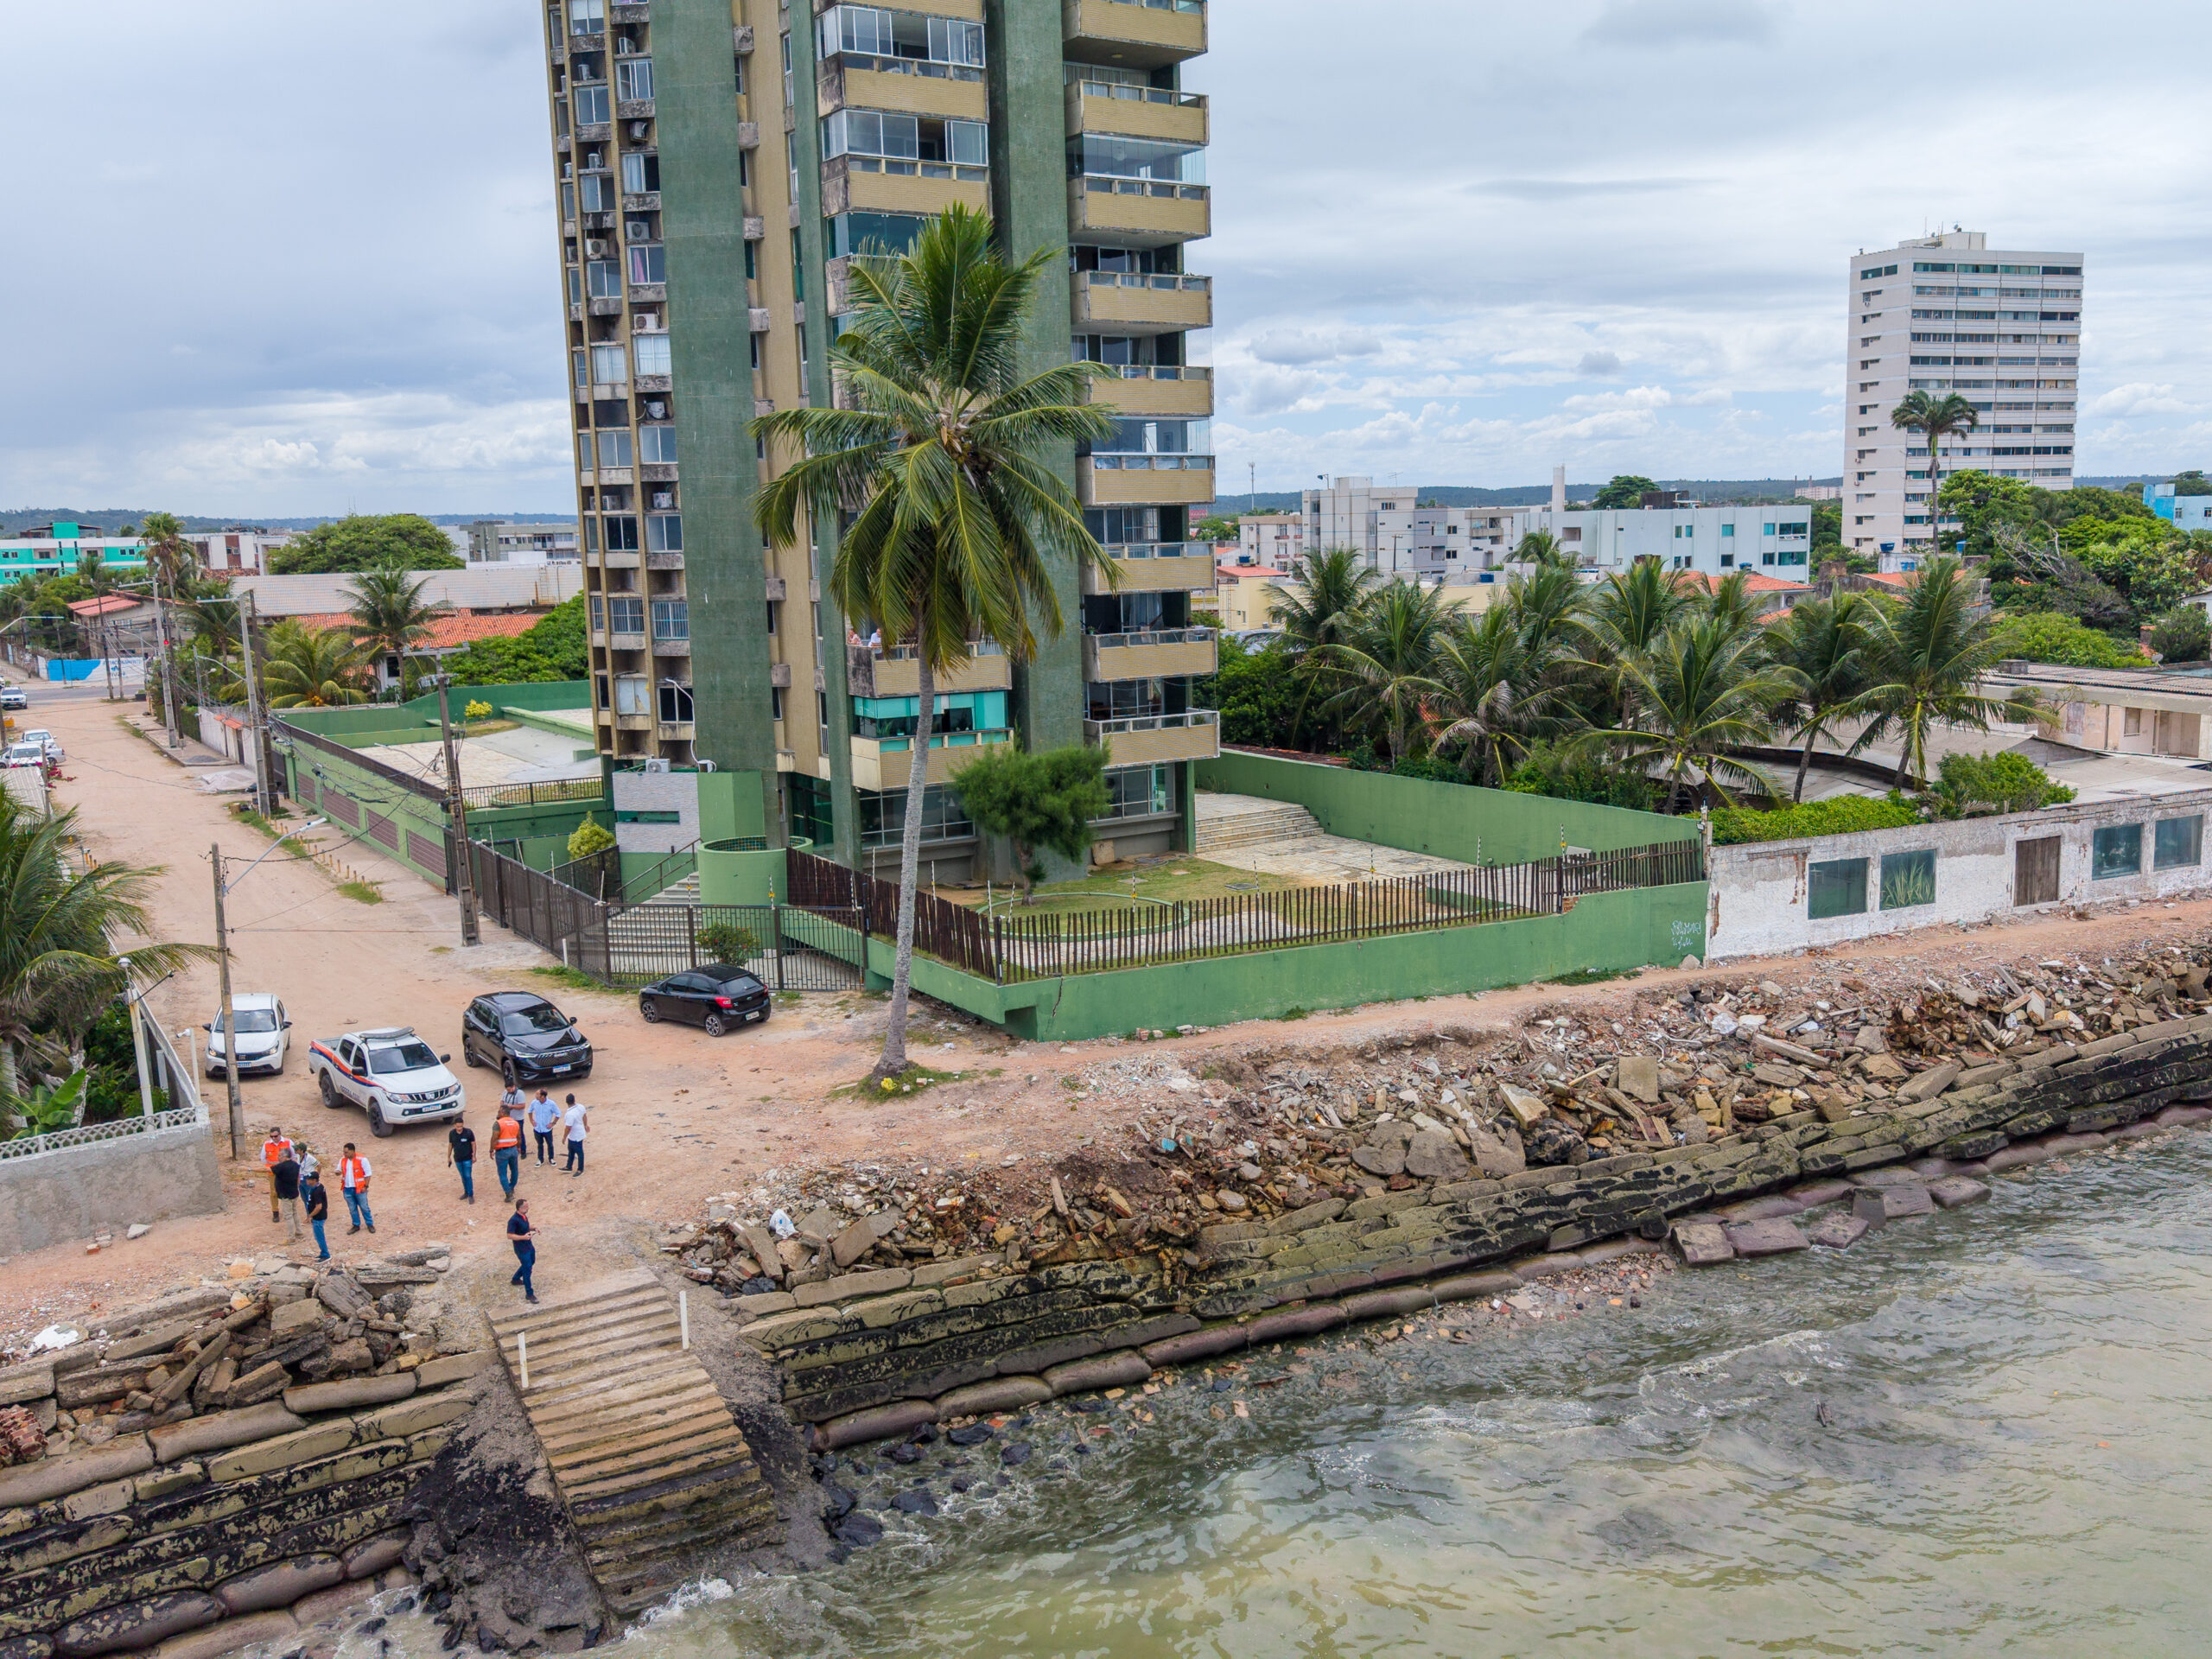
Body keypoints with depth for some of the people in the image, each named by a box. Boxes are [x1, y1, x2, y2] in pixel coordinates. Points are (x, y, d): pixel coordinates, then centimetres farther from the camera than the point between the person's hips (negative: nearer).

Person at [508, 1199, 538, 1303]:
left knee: (531, 1262, 28)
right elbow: (509, 1236, -25)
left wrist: (533, 1228, -1)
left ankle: (515, 1279, 49)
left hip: (529, 1246, 9)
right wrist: (524, 1237, -32)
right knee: (527, 1269, -2)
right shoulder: (513, 1220, -27)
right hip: (521, 1249, -9)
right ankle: (529, 1294, 9)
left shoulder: (523, 1216, 0)